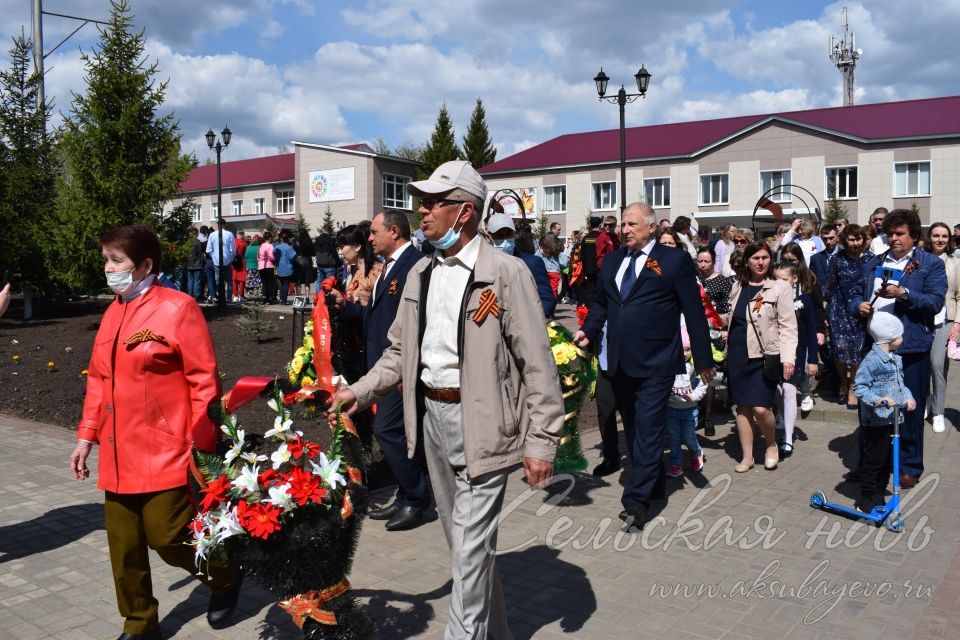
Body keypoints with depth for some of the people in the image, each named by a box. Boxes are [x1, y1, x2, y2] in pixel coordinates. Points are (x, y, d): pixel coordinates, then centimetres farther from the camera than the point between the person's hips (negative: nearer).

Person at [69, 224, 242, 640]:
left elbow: (204, 380, -12)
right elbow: (98, 380, 18)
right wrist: (88, 435, 14)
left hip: (164, 454, -7)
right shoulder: (113, 313, 12)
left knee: (168, 537, -3)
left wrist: (202, 444, -13)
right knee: (124, 545, 10)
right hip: (118, 455, 7)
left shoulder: (178, 307, -10)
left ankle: (225, 575, 26)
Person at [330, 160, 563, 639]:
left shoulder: (506, 273, -12)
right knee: (460, 536, 18)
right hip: (431, 414, 7)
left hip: (480, 419, -7)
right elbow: (400, 351, 14)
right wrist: (360, 391, 2)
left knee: (471, 542, -3)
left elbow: (537, 362, -13)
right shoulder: (420, 274, 9)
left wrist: (541, 440, -15)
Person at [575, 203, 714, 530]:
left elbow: (694, 311, -3)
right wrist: (588, 330, 2)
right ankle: (653, 485, 32)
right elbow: (600, 302, 20)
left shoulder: (675, 259, -3)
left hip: (655, 363, -6)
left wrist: (703, 359, -4)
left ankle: (636, 500, -7)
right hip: (620, 362, 6)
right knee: (633, 428, 16)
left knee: (648, 428, -8)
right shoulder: (612, 260, 13)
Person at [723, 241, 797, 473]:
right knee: (742, 406, 7)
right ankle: (747, 456, 18)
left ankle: (771, 444, 18)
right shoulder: (738, 286, 10)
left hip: (765, 355, -5)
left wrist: (788, 358, -15)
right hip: (738, 353, 5)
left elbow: (788, 326, -8)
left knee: (760, 408, -11)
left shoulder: (780, 287, -5)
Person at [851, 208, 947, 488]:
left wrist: (904, 293, -23)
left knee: (910, 409, 5)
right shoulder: (873, 264, 15)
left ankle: (910, 467, 18)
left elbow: (935, 302, -10)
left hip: (910, 347, -4)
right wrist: (859, 305, -5)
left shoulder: (931, 264, 0)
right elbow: (856, 294, 17)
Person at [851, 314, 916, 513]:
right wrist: (878, 400, -29)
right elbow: (859, 387, -18)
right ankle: (867, 500, 12)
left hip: (893, 420, 9)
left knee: (888, 459, 16)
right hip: (876, 421, -9)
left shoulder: (896, 360, 10)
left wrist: (907, 398, 3)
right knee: (874, 460, -1)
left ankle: (879, 495, 30)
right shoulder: (872, 360, -18)